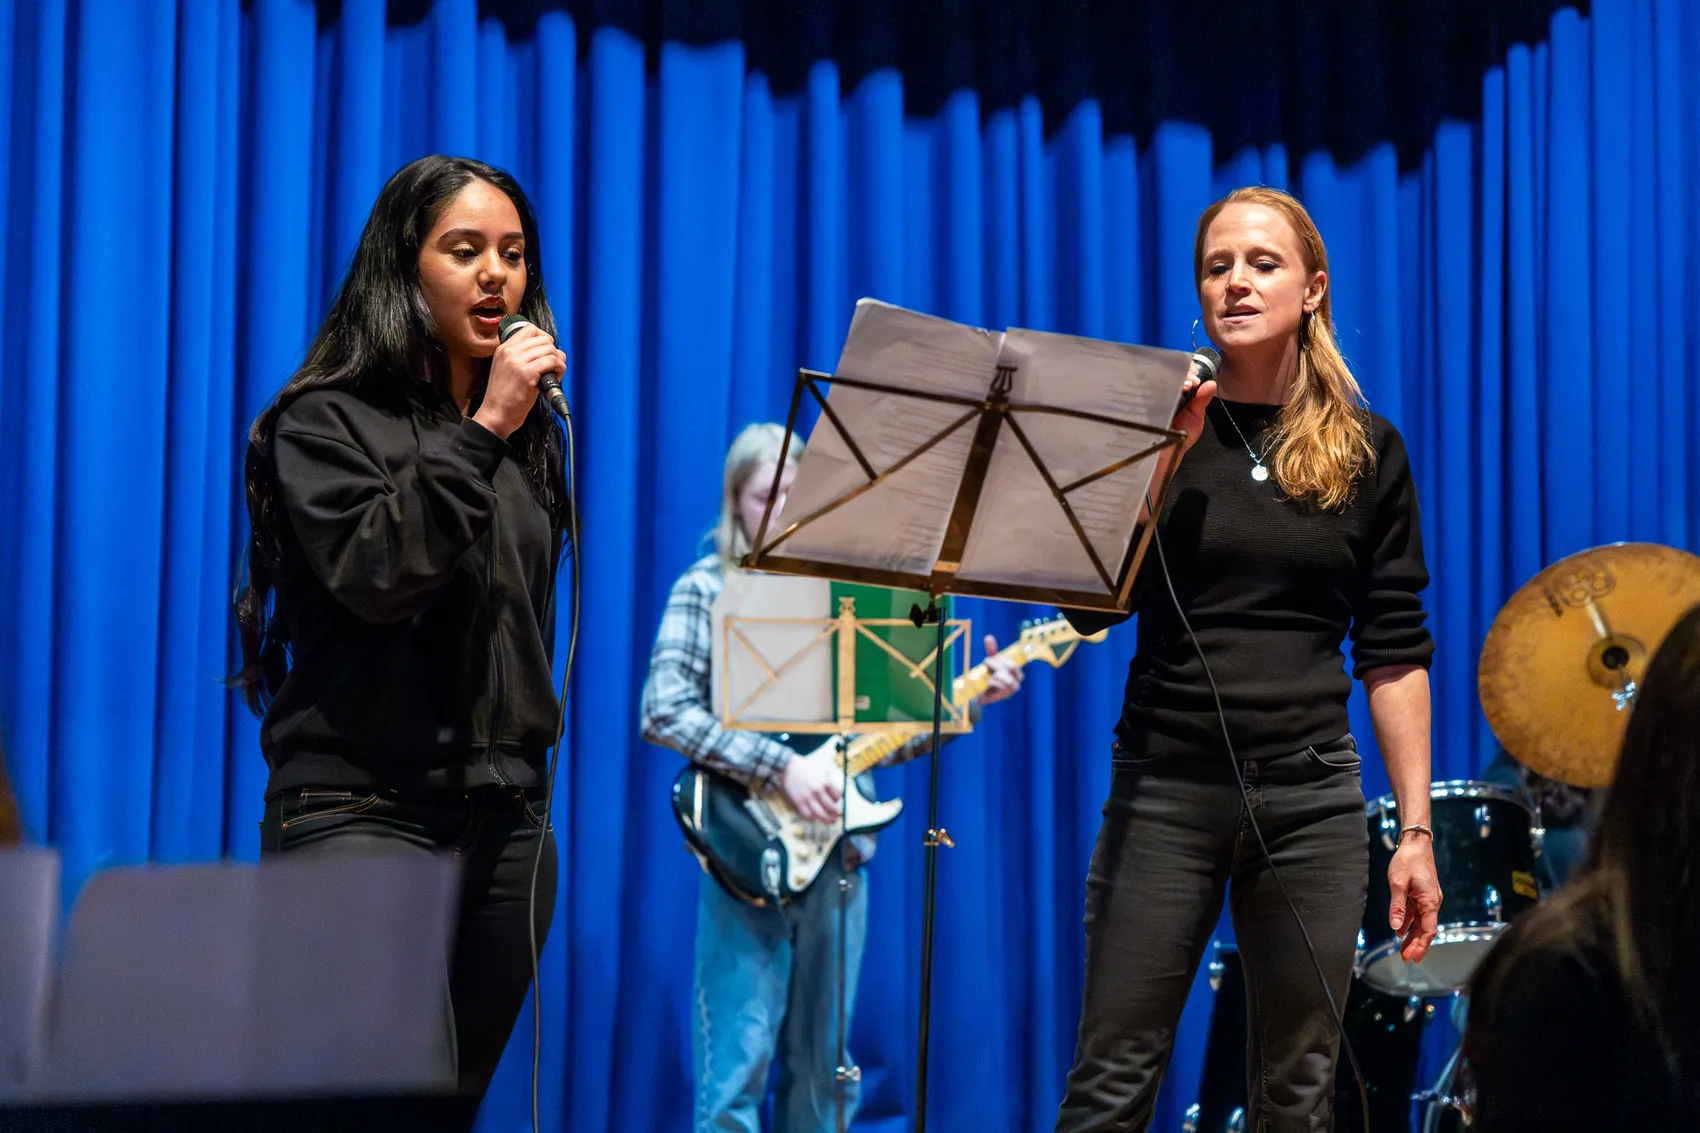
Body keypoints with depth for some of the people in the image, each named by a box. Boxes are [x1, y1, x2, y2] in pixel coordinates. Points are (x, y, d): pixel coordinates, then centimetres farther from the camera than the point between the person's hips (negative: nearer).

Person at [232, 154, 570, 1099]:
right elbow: (372, 574, -18)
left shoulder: (530, 437, 15)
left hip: (506, 819, 6)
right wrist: (481, 430, -16)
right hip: (364, 808, -6)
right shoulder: (328, 420, -2)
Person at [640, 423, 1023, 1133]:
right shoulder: (707, 589, 0)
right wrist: (784, 767, -18)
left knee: (823, 1070, 8)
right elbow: (664, 713, -13)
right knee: (737, 1067, -9)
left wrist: (969, 695, -1)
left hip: (835, 850, 5)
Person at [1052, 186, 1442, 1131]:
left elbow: (1395, 655, 6)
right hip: (1166, 785, -1)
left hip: (1312, 797, 1)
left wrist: (1417, 831, 2)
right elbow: (1089, 608, -8)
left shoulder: (1368, 452, 5)